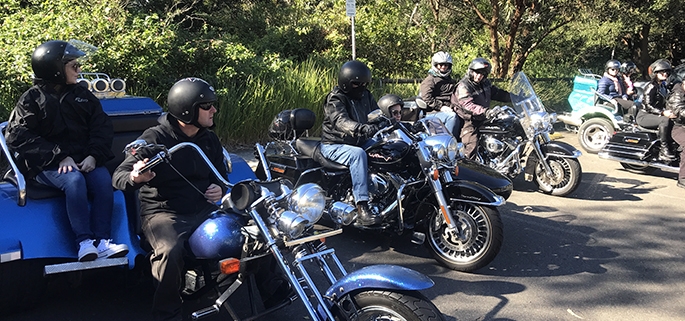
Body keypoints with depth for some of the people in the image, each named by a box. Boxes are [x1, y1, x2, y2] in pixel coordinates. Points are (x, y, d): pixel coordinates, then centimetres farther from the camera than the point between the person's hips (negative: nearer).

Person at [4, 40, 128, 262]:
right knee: (74, 180, -34)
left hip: (83, 160, 4)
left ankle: (102, 241, -31)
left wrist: (94, 155, -13)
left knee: (103, 179, -27)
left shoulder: (83, 95, 15)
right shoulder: (32, 99, 3)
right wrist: (60, 157, -20)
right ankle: (84, 243, -35)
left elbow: (102, 127, 6)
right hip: (47, 165, -3)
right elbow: (19, 137, -8)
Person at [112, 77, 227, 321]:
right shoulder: (155, 138, -9)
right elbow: (118, 177, -13)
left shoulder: (210, 140, 10)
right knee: (170, 252, -35)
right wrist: (134, 177, -38)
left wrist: (219, 188, 0)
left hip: (202, 209, 6)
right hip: (163, 212, -5)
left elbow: (221, 173, 24)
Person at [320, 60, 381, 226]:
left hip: (359, 143, 7)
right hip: (334, 145, -7)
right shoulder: (335, 99, -14)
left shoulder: (366, 95, 10)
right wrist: (365, 129, -51)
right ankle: (362, 209, -42)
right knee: (358, 154, -37)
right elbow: (342, 122, -32)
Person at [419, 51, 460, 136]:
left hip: (449, 111, 7)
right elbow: (427, 98, -10)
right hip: (432, 113, -7)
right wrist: (441, 107, -20)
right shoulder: (429, 80, 3)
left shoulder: (451, 81, 29)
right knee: (452, 116, -33)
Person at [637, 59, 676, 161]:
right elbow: (648, 106, -19)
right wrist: (663, 113, -28)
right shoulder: (651, 86, -11)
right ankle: (664, 150, -30)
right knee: (665, 120, -33)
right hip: (644, 116, -8)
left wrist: (668, 112, 0)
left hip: (656, 115, 8)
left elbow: (663, 104, 19)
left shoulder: (664, 86, 15)